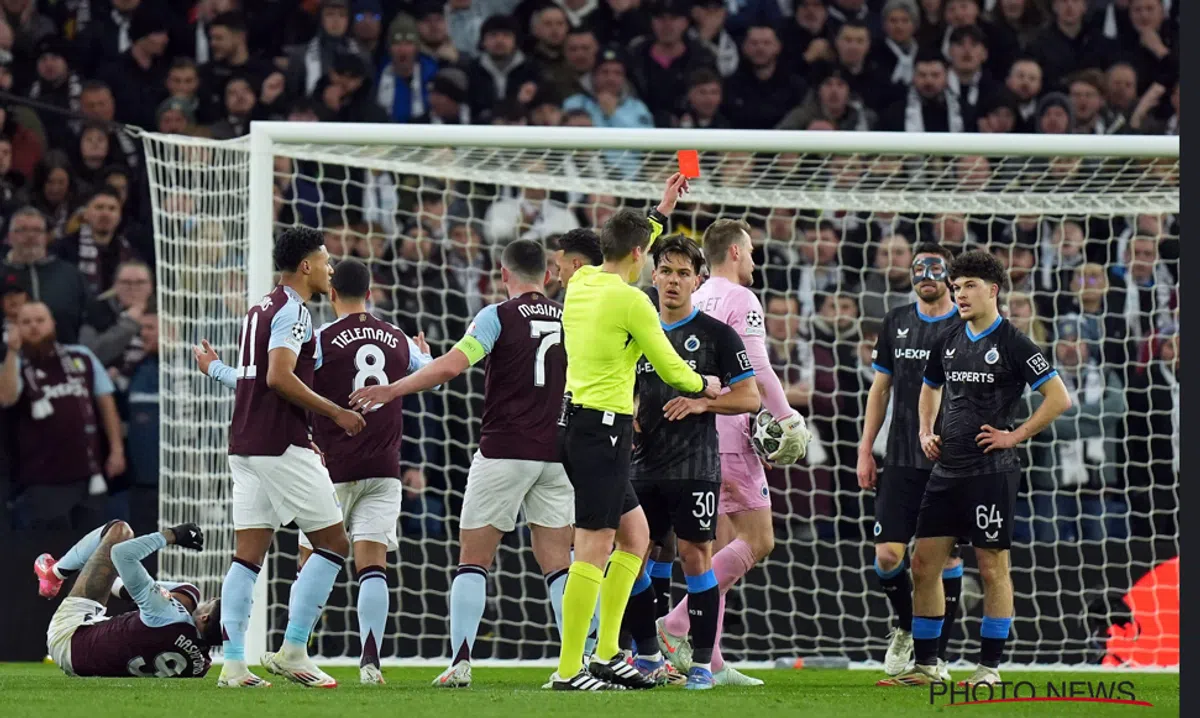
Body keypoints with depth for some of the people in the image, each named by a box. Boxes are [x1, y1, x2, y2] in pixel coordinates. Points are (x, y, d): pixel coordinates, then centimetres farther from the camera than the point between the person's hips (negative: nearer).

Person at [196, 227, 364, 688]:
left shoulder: (260, 310, 18)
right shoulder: (293, 312, -10)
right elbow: (279, 377, -21)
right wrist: (336, 413, -15)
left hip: (244, 448, 9)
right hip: (281, 447, -9)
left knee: (248, 555, 4)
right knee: (334, 545, 0)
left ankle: (233, 664, -3)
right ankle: (292, 651, -4)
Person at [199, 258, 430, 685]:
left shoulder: (322, 340, -8)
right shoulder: (400, 342, 6)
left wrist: (215, 369, 6)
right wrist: (425, 355, 49)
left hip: (333, 470, -3)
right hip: (383, 472, 3)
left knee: (313, 562, 9)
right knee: (372, 564, -3)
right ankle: (370, 659, -17)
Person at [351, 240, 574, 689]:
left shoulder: (499, 316, -7)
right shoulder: (570, 319, 8)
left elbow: (451, 366, -18)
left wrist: (391, 391, -11)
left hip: (504, 450, -4)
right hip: (557, 454, 4)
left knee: (473, 558, 2)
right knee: (557, 561, 7)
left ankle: (461, 661, -8)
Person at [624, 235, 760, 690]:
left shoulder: (716, 334, -1)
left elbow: (749, 398, -3)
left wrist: (701, 403, -17)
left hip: (694, 468, -5)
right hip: (644, 468, 5)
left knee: (695, 557, -7)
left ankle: (703, 664, -1)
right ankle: (648, 657, 17)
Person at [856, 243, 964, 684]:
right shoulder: (896, 323, 11)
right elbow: (880, 388, 16)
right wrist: (865, 449, 11)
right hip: (902, 460, 3)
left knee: (946, 557, -2)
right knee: (888, 554, -5)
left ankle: (937, 655, 6)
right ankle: (905, 627, 21)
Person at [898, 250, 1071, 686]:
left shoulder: (1012, 344, -7)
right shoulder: (949, 342, 12)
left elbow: (1058, 398, -10)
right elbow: (930, 388, 30)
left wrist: (1015, 435, -11)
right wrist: (926, 432, 15)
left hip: (991, 471, -7)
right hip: (946, 470, 7)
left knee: (993, 568, -1)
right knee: (924, 563, 4)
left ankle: (989, 666, 5)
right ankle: (925, 664, 11)